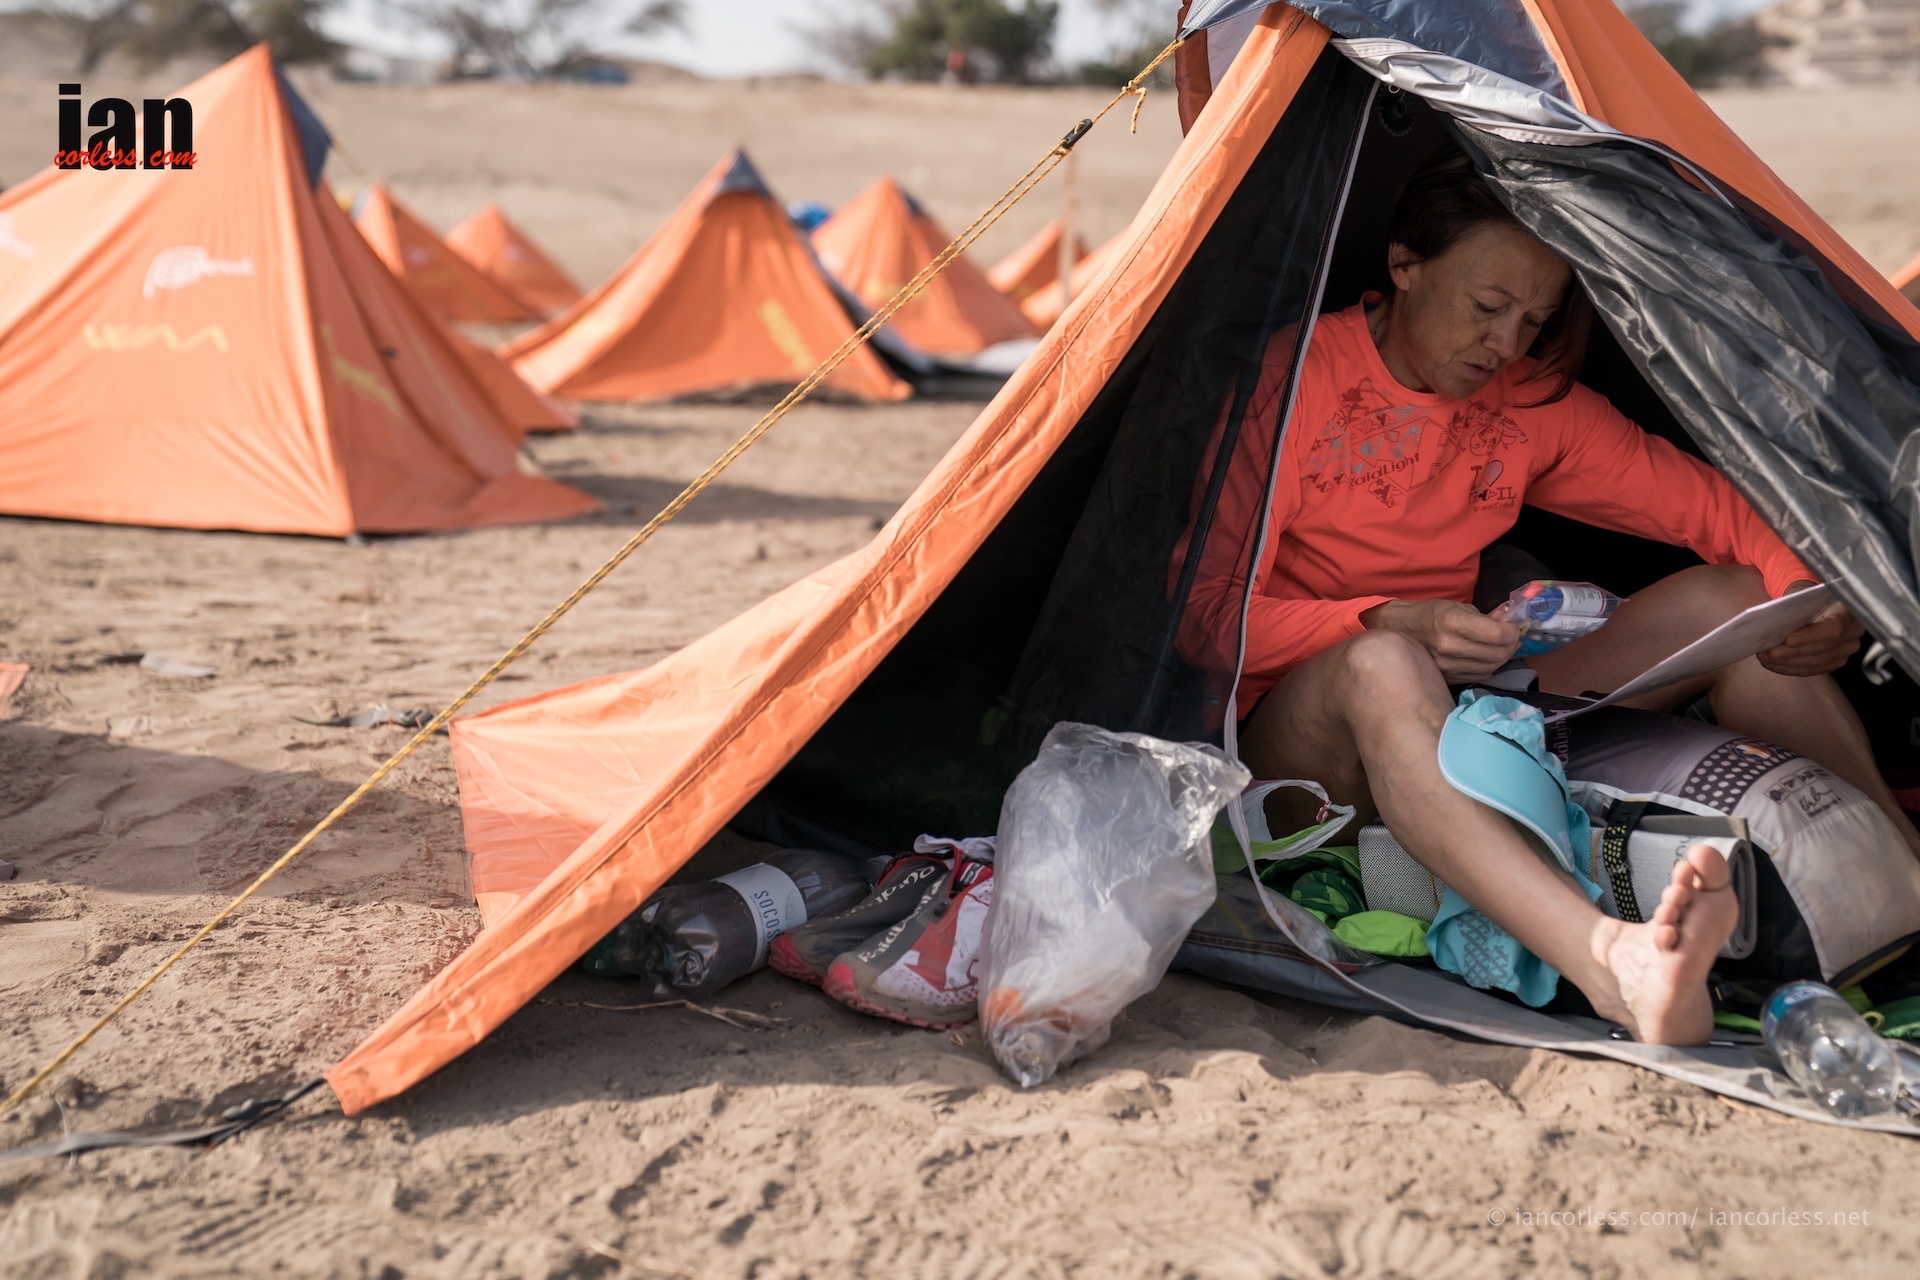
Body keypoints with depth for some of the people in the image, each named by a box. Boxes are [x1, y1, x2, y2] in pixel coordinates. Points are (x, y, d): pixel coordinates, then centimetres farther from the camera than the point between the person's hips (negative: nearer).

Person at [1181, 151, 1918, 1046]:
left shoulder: (1537, 403, 6)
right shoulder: (1291, 379, -12)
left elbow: (1709, 505, 8)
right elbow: (1204, 612, -15)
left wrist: (1813, 590, -13)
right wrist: (1392, 625, -29)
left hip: (1462, 712, 6)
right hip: (1298, 735, -6)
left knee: (1731, 601, -7)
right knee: (1380, 668, -43)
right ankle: (1613, 964, -61)